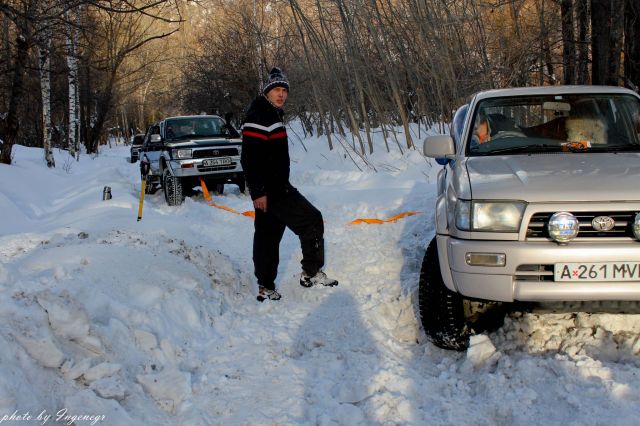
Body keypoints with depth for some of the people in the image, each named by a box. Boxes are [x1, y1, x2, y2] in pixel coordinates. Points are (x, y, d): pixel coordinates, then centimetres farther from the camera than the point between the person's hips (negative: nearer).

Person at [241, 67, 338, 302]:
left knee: (268, 235, 11)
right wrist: (258, 192, -25)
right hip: (267, 189, -10)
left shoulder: (274, 114, 19)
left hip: (276, 186, 10)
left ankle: (266, 288, 16)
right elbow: (250, 157, -22)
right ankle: (312, 273, 0)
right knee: (312, 220, -7)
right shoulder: (258, 115, -14)